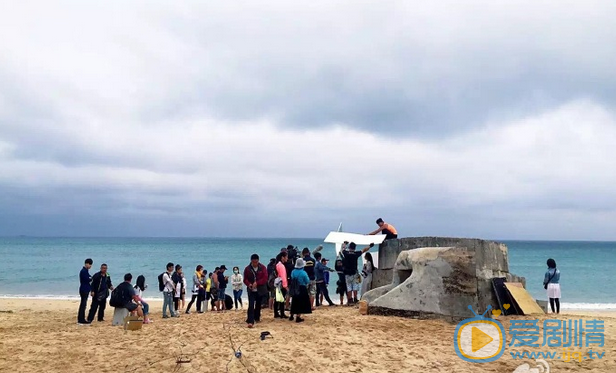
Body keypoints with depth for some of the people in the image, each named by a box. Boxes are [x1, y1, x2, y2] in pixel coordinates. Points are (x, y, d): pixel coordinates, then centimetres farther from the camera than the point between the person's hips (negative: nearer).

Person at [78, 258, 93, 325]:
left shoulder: (86, 271, 15)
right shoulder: (83, 271, -15)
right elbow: (88, 279, -20)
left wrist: (90, 278, -5)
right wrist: (92, 278, -3)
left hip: (85, 290, 10)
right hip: (84, 290, -10)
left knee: (83, 305, 13)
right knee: (83, 305, -7)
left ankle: (81, 319, 19)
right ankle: (81, 320, -4)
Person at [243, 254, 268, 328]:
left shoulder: (262, 267, -3)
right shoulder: (247, 269, 0)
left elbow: (265, 278, -10)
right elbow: (245, 279, 2)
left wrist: (257, 283, -22)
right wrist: (249, 284, -19)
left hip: (260, 290, 1)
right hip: (251, 290, -1)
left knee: (258, 305, 13)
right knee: (251, 305, -12)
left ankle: (257, 317, 33)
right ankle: (250, 321, -16)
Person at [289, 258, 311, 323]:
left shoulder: (293, 272, -4)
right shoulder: (303, 273, -18)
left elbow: (292, 279, 6)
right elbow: (308, 282, -9)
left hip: (295, 289, 5)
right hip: (302, 289, -5)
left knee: (294, 302, 19)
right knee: (301, 303, 3)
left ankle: (292, 315, 27)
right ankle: (298, 317, 3)